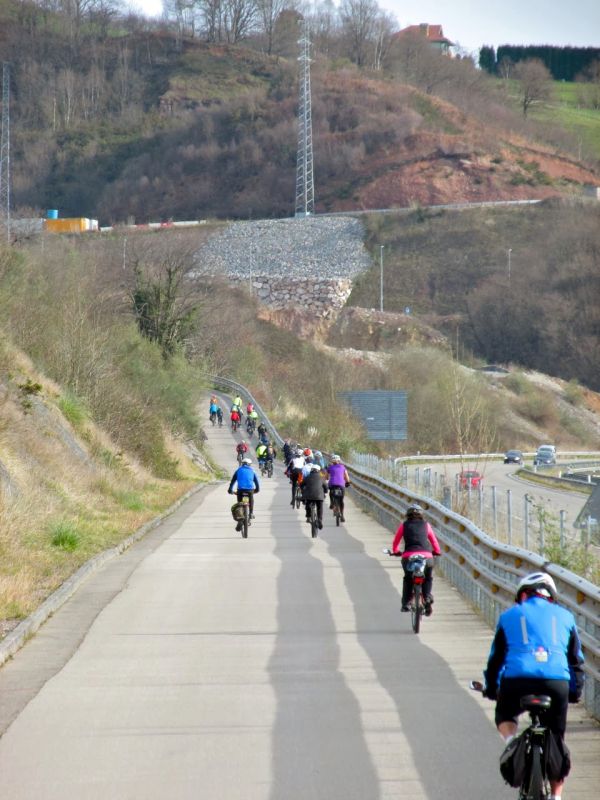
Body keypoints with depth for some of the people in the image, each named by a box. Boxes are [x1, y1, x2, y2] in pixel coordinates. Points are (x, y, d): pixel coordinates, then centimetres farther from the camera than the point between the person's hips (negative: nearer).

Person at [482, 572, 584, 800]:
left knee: (505, 715, 29)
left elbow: (496, 657, 22)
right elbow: (576, 659, 23)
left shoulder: (509, 616, 18)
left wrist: (491, 689, 33)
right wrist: (575, 692, 33)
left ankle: (511, 742, -1)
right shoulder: (564, 616, 21)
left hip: (517, 680, -1)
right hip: (557, 683, 1)